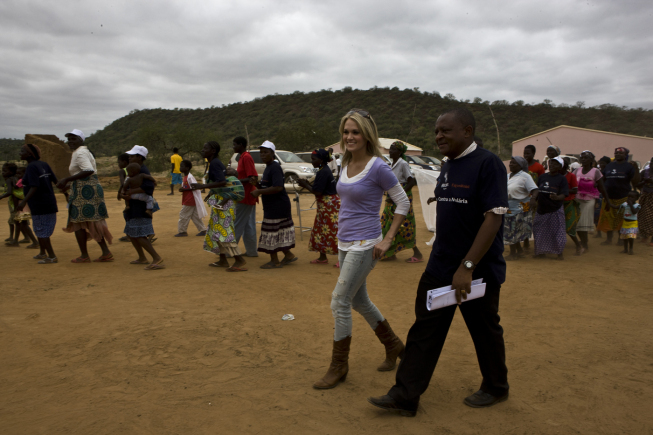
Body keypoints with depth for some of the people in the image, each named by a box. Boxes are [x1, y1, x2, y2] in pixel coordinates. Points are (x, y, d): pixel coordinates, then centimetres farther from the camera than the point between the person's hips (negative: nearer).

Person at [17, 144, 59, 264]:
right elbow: (55, 180, 9)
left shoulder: (31, 167, -16)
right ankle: (43, 253, 33)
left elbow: (34, 187, -24)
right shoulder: (44, 165, 8)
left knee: (42, 231, -2)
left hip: (39, 205, -9)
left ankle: (52, 256, 2)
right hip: (50, 203, 9)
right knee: (39, 229, 22)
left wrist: (24, 201, -27)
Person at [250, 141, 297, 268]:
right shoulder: (268, 168, 16)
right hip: (272, 207, 10)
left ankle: (274, 261, 7)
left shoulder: (275, 168, -16)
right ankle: (288, 255, 27)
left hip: (277, 206, -10)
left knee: (271, 233, -3)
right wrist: (257, 184, 3)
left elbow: (278, 187, -28)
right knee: (280, 232, 16)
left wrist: (259, 191, -23)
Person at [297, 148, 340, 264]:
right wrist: (307, 184, 6)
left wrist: (305, 185, -8)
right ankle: (322, 257, 25)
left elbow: (317, 192, -21)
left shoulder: (323, 172, -19)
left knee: (333, 230, -7)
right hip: (325, 205, 11)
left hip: (328, 205, -11)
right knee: (322, 230, 16)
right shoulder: (325, 170, 12)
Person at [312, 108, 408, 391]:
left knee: (340, 303, -5)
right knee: (359, 301, 18)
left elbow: (403, 203, -10)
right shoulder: (345, 165, 7)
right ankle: (394, 347, 38)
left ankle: (339, 367, 12)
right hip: (344, 243, 8)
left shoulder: (377, 167, -15)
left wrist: (387, 240, -13)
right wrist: (342, 229, 15)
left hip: (364, 246, -8)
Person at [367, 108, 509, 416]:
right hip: (439, 268, 7)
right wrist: (442, 257, 15)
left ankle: (496, 388, 36)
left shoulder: (487, 163, -15)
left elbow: (494, 218, -21)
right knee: (424, 329, 6)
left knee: (485, 332, 12)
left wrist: (467, 266, -25)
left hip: (478, 270, -7)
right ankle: (405, 396, 13)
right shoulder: (448, 166, 9)